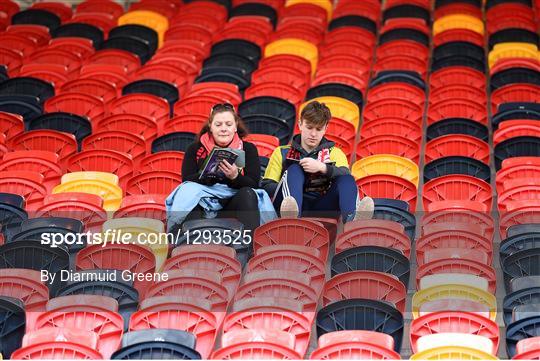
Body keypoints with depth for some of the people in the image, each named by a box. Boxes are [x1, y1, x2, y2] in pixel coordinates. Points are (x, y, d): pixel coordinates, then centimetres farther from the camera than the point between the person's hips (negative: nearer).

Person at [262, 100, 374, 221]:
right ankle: (291, 215, -56)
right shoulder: (282, 152, 21)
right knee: (295, 170, -23)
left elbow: (346, 179, 3)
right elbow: (267, 186, 8)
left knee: (346, 179, -21)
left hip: (321, 209, 1)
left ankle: (352, 219, -56)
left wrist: (323, 168, -14)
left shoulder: (335, 153, 23)